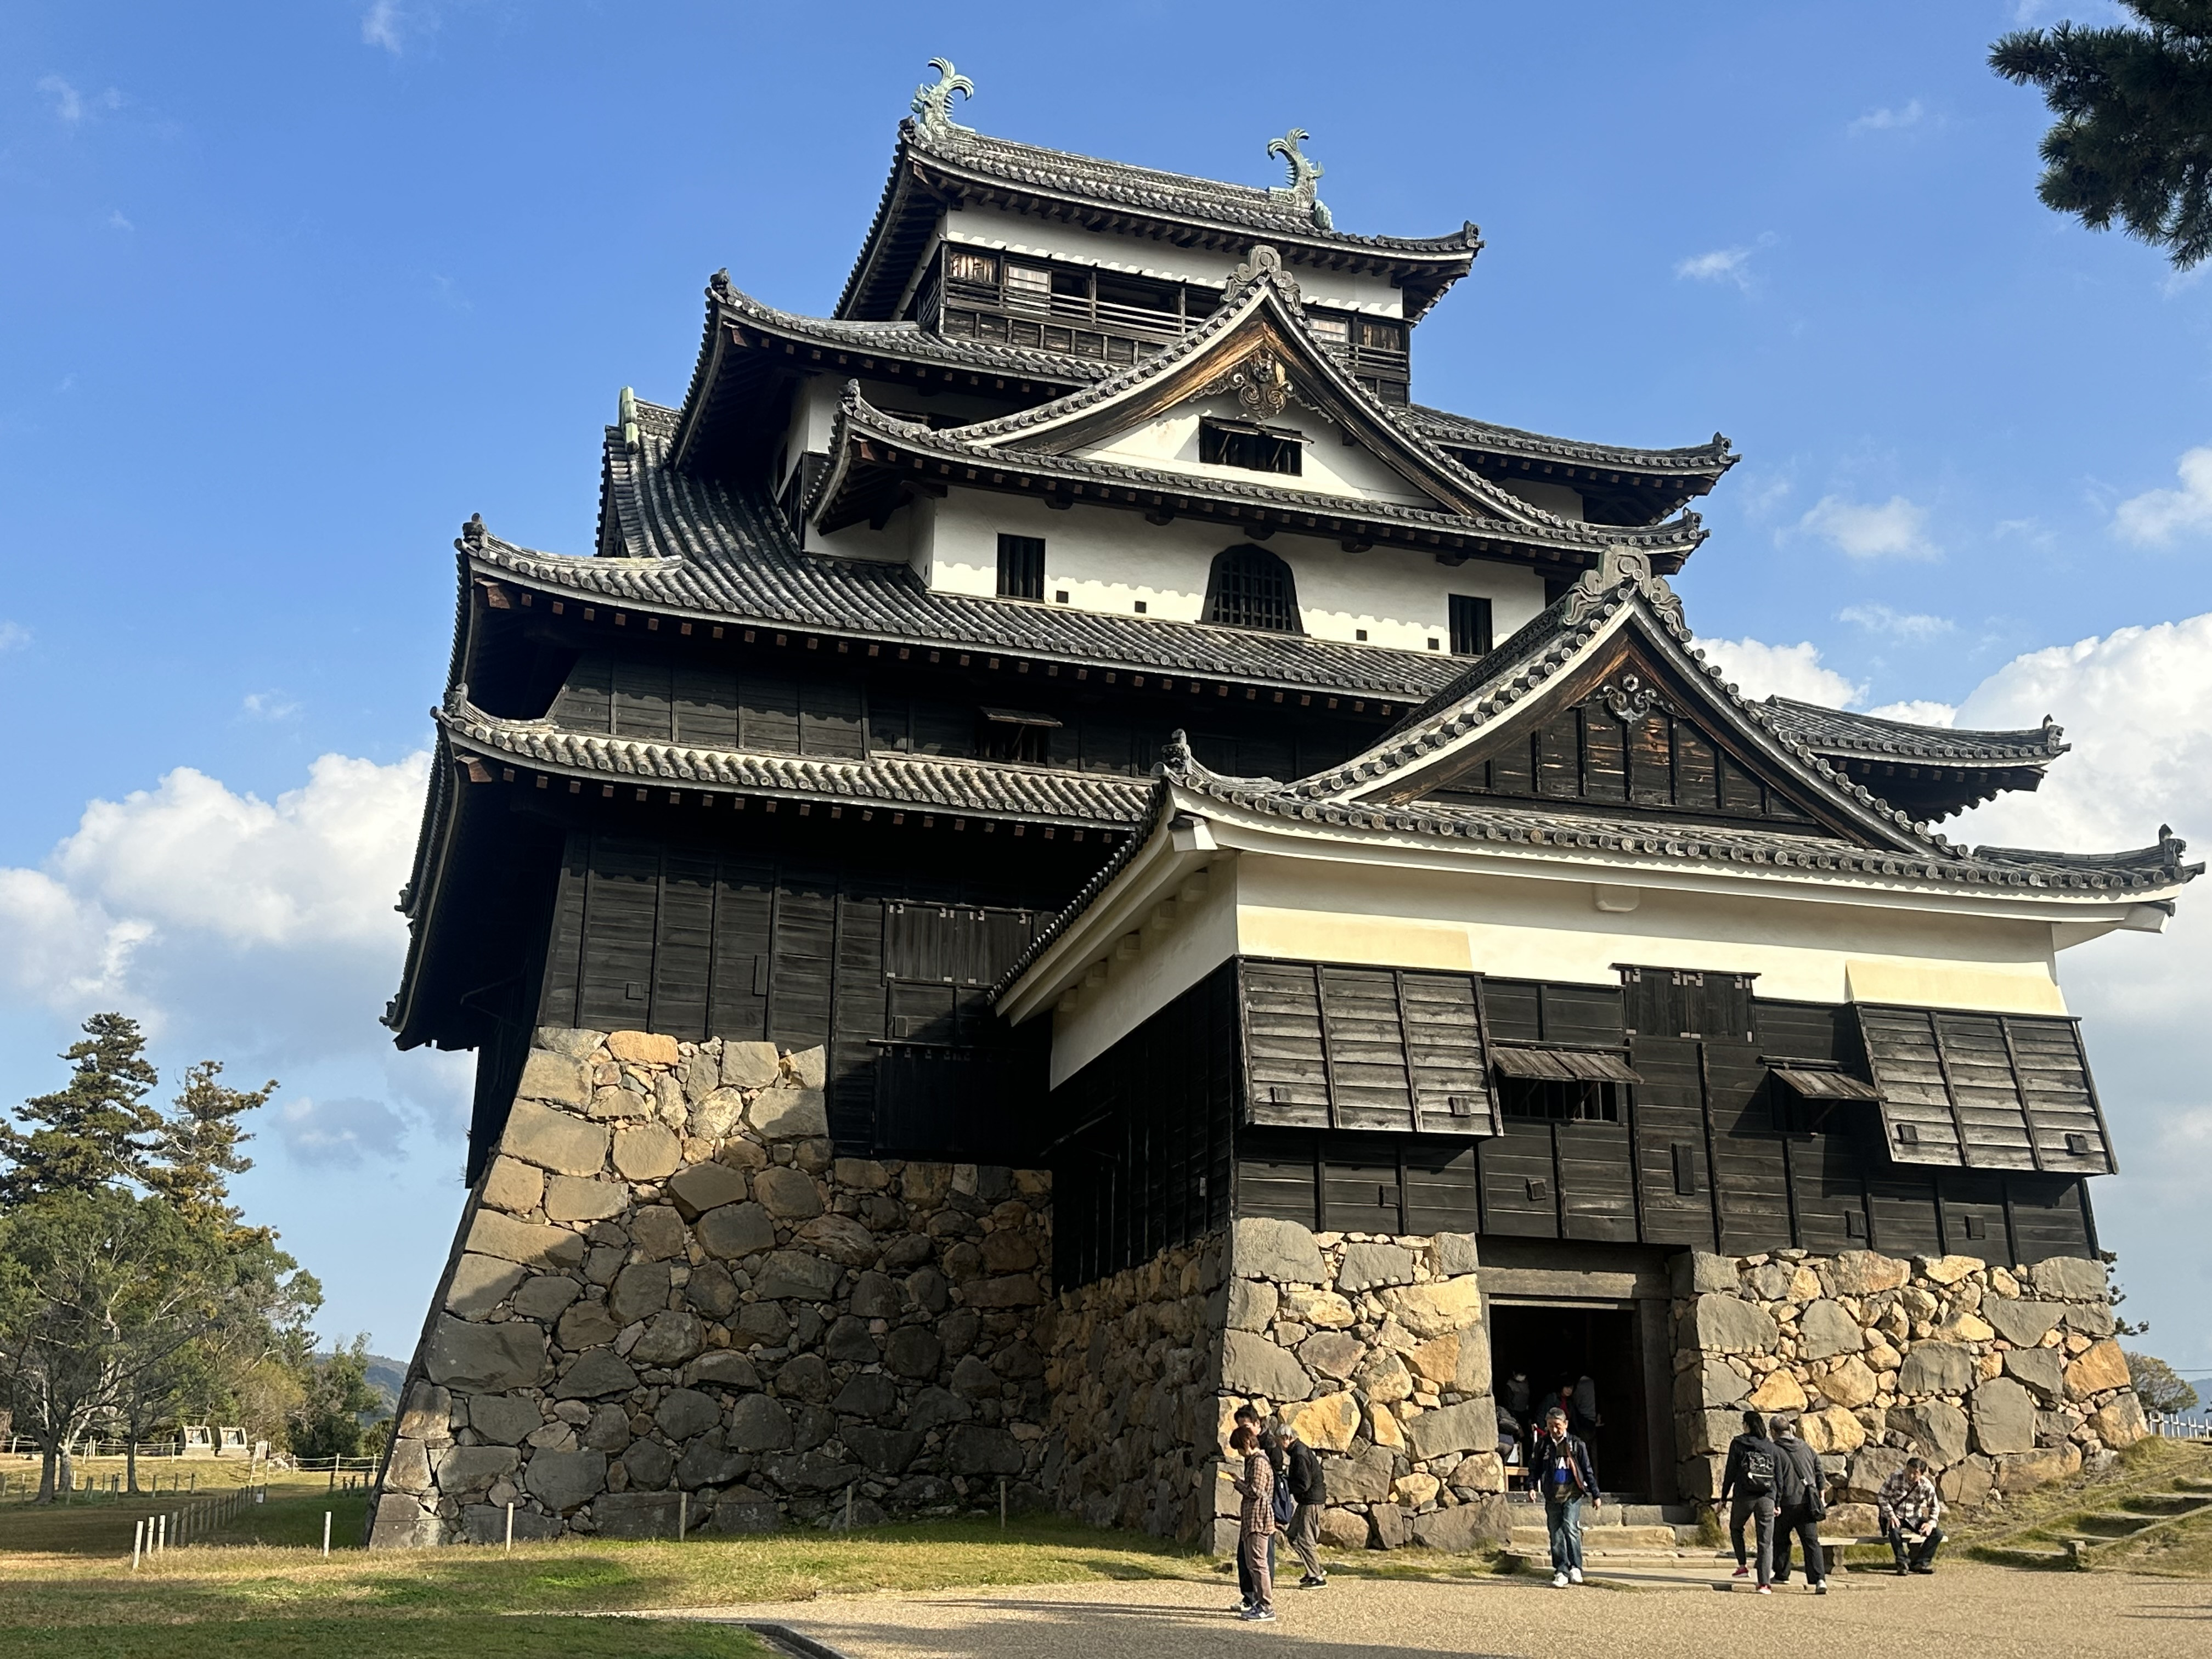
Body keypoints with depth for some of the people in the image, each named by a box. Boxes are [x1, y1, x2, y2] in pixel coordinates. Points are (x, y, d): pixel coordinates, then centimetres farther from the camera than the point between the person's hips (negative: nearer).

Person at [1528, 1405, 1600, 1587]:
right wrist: (1532, 1486, -3)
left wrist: (1595, 1495, 10)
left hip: (1572, 1493, -2)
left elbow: (1588, 1470, 10)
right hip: (1552, 1495, 3)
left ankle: (1576, 1568, -8)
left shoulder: (1576, 1445, 4)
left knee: (1569, 1527, -19)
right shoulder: (1543, 1444, 8)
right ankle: (1561, 1572, 7)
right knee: (1556, 1533, 2)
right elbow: (1535, 1467, 13)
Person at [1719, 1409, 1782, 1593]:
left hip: (1743, 1496, -2)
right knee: (1766, 1541, 3)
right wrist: (1778, 1503, 12)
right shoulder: (1772, 1447, 8)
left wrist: (1724, 1496, 6)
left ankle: (1742, 1565, 16)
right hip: (1767, 1498, 2)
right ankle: (1764, 1583, -5)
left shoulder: (1738, 1444, -1)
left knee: (1736, 1528, 25)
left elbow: (1730, 1472, -2)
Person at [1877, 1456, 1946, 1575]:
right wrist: (1891, 1515, -19)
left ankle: (1919, 1563, -10)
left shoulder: (1927, 1486, -8)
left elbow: (1935, 1507, 5)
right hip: (1895, 1516, -4)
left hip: (1914, 1518, 4)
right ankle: (1902, 1563, -22)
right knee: (1894, 1531, -38)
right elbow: (1883, 1497, -9)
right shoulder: (1895, 1478, -16)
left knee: (1938, 1533, -15)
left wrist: (1931, 1523, -12)